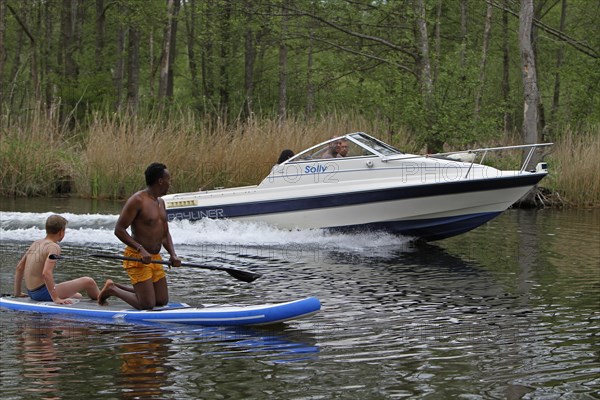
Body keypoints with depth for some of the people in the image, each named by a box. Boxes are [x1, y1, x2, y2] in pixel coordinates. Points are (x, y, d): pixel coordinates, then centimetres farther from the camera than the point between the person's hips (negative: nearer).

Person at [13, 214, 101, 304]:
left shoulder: (36, 244, 11)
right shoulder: (54, 247, -15)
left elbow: (19, 268, 17)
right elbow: (46, 273, -29)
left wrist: (17, 293, 24)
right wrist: (56, 299, -28)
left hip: (31, 292, 9)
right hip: (43, 293, -9)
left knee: (78, 296, 24)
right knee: (88, 282, -3)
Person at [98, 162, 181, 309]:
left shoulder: (161, 202, 14)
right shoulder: (137, 200, -14)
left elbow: (165, 234, 16)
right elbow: (119, 230, -17)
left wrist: (173, 255, -3)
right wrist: (141, 250, -26)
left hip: (155, 258, 9)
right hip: (137, 258, -9)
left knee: (162, 301, 9)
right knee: (147, 304, -13)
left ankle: (117, 287, 21)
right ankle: (112, 290, 9)